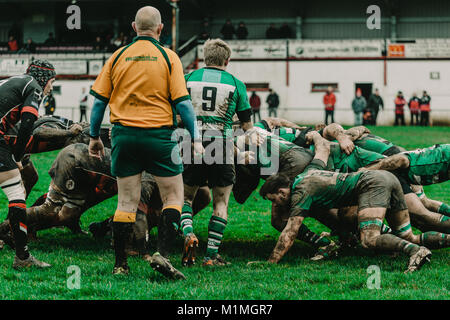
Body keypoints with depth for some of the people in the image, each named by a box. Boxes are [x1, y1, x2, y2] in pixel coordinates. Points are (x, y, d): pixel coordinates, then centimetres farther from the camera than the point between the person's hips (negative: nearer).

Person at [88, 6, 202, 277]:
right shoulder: (168, 57, -1)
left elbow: (100, 99, 6)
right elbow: (182, 102, -6)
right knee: (174, 196, 8)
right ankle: (162, 254, -7)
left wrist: (94, 137, 16)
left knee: (127, 201, 8)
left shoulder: (118, 56, 6)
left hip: (124, 133, 3)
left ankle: (120, 264, 7)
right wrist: (195, 138, 1)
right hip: (159, 133, -3)